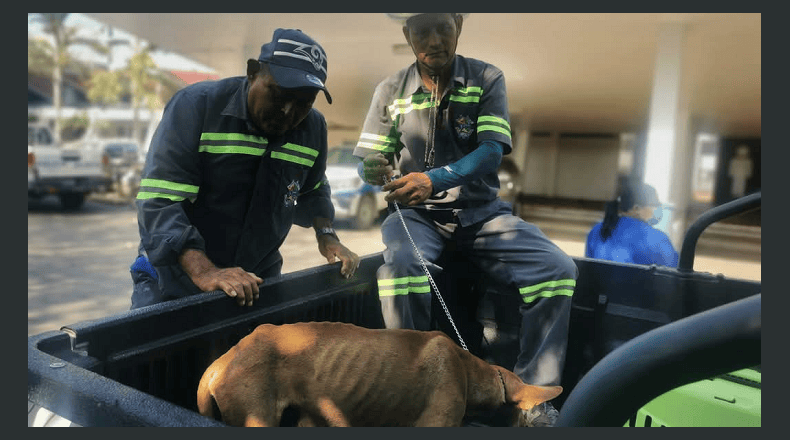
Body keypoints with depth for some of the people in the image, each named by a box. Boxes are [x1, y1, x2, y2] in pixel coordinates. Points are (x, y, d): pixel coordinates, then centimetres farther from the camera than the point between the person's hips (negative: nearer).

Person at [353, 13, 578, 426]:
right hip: (417, 213, 0)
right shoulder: (391, 90, 4)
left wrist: (434, 179, -29)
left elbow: (491, 153, -11)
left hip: (480, 210, 1)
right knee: (400, 265, -35)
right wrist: (376, 171, -22)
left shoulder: (487, 79, 1)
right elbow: (368, 163, 4)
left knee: (557, 268, -21)